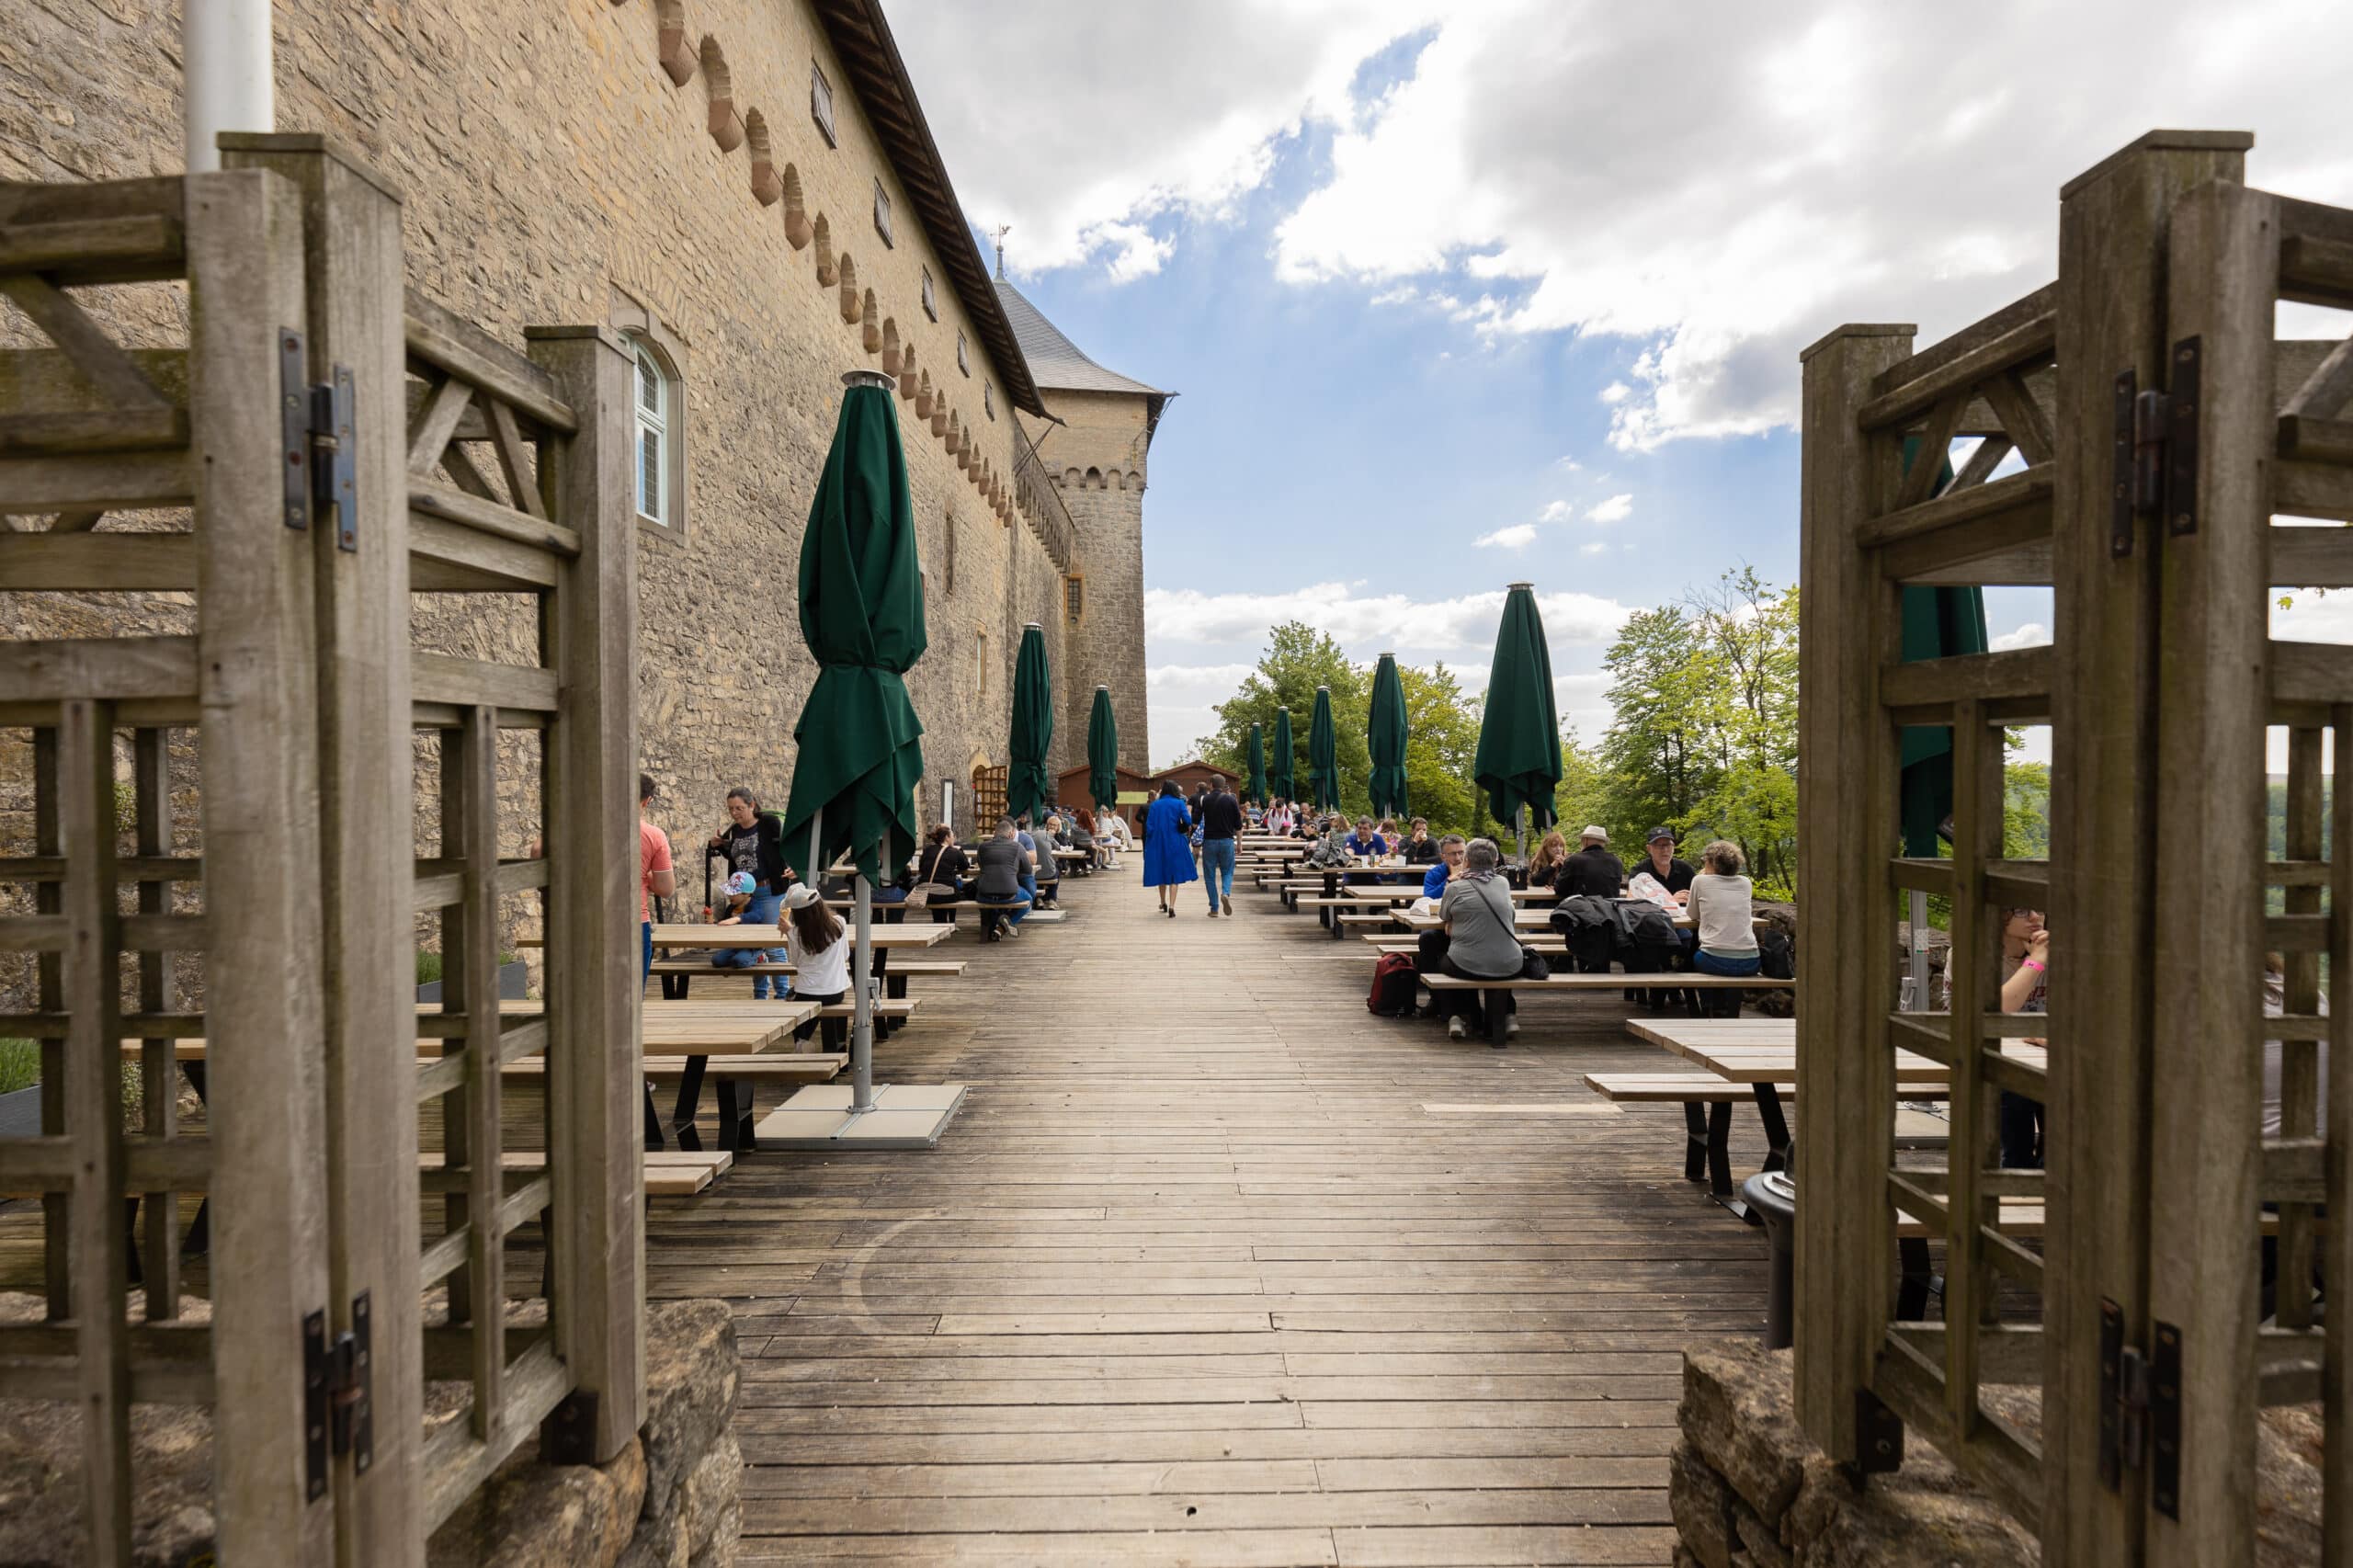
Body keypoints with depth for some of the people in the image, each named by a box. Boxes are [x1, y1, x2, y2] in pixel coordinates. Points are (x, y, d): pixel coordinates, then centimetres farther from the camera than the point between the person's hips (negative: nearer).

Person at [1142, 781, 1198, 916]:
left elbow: (1149, 826, -3)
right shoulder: (1179, 803, -5)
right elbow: (1188, 821, -15)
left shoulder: (1155, 805, 0)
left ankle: (1163, 904, 30)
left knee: (1161, 874, 17)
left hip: (1158, 844, 2)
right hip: (1175, 843, -2)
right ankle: (1171, 907, -12)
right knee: (1175, 875, 1)